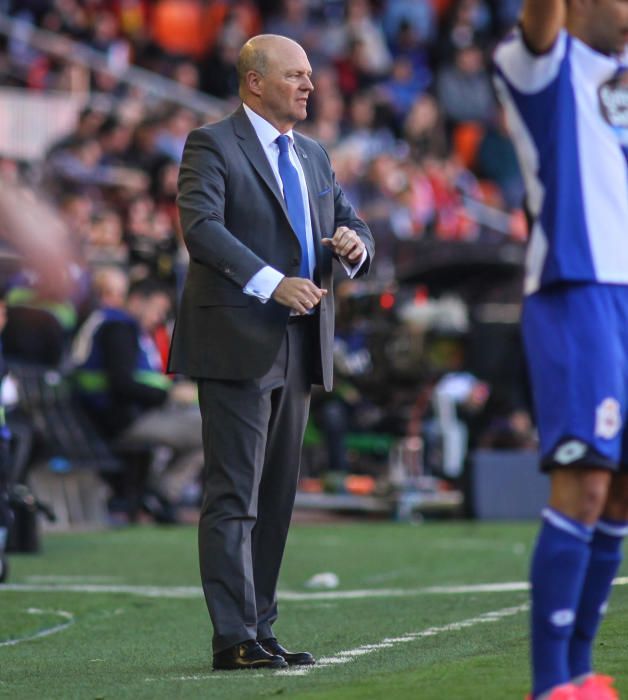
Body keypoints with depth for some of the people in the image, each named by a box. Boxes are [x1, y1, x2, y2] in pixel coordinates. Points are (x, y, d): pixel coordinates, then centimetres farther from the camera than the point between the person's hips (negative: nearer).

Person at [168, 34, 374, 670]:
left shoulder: (313, 157, 19)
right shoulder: (212, 145, -4)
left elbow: (348, 223, 21)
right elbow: (201, 227, -18)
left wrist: (353, 243, -4)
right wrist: (273, 283, -26)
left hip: (298, 348, 8)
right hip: (238, 344, -8)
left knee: (276, 497, 10)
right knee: (234, 496, -8)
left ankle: (259, 630, 15)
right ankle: (233, 638, -9)